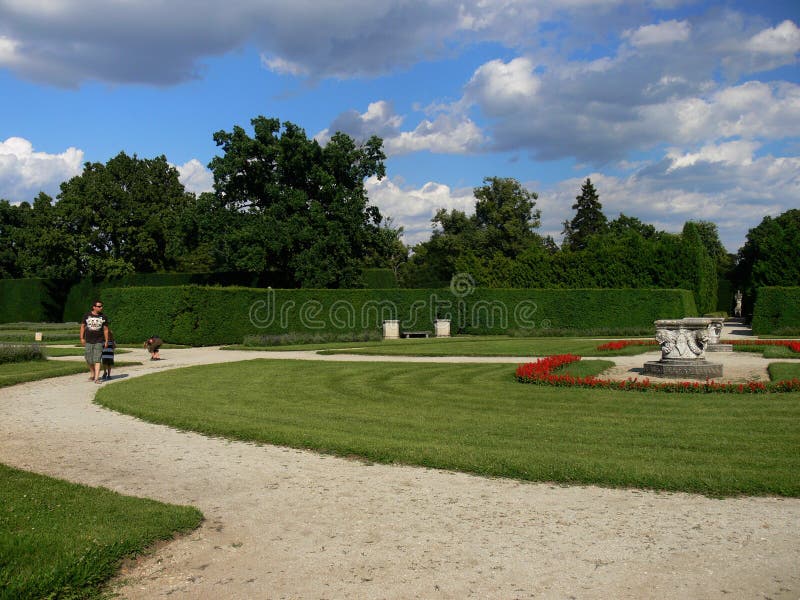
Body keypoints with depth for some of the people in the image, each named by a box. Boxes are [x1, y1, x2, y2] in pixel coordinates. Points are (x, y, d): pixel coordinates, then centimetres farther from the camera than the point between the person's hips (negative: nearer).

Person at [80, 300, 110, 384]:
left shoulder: (103, 317, 3)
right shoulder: (87, 315, 3)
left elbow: (105, 329, 6)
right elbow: (82, 326, 9)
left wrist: (106, 341, 3)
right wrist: (82, 338, 3)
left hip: (99, 342, -1)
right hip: (88, 341, 1)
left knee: (97, 360, -8)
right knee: (89, 360, 8)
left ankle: (96, 378, -11)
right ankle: (92, 374, 31)